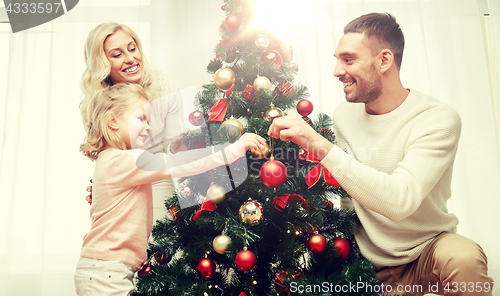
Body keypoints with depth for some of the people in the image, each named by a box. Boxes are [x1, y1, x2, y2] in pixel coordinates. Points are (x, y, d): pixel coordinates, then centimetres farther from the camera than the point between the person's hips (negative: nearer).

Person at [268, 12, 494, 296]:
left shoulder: (438, 119, -17)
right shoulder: (343, 115, 0)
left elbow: (400, 200, -32)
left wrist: (320, 145, -34)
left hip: (426, 249, -4)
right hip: (369, 263, 4)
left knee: (464, 258, -32)